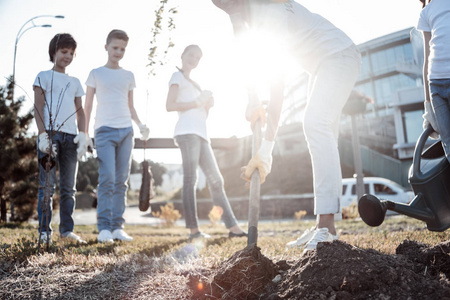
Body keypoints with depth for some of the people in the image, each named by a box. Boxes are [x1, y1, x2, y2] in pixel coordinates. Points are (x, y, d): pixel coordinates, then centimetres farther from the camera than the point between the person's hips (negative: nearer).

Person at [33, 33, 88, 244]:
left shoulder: (75, 82, 21)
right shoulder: (44, 76, 9)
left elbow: (80, 111, 17)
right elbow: (38, 108, 0)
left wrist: (82, 135, 1)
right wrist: (43, 134, -13)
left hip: (71, 136, 4)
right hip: (50, 133, -4)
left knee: (69, 187, 5)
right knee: (47, 185, -6)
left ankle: (67, 230, 11)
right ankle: (44, 231, -2)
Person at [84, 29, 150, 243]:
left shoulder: (128, 76, 17)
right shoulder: (96, 74, 8)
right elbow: (87, 107, 8)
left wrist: (140, 124, 2)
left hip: (126, 131, 4)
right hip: (105, 130, -4)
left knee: (121, 181, 3)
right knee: (107, 179, -12)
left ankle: (117, 226, 7)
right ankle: (104, 227, -7)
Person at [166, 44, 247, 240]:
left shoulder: (194, 84, 31)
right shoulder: (178, 77, 8)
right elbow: (169, 105, -8)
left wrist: (207, 104, 10)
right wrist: (197, 102, -8)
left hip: (201, 135, 9)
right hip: (187, 132, -8)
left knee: (216, 180, 2)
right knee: (190, 179, -13)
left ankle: (233, 227, 1)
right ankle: (193, 229, -15)